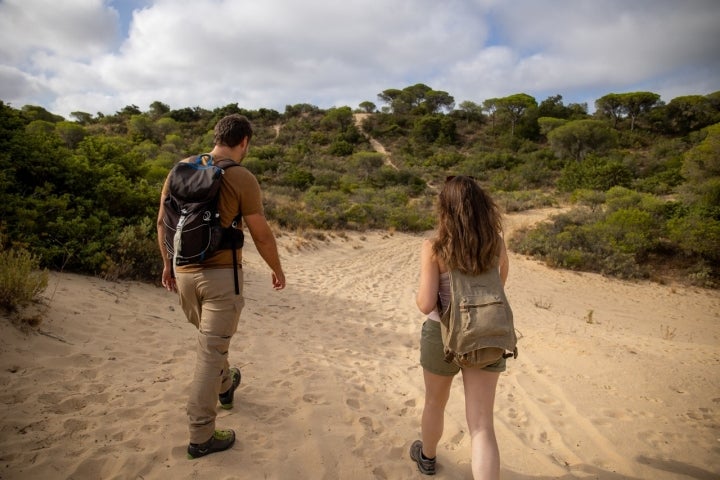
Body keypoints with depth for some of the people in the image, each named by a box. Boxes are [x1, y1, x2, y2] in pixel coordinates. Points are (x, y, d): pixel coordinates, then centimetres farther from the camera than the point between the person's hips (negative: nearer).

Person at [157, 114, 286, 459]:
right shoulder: (242, 179, -13)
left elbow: (163, 222, 8)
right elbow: (261, 235, -9)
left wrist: (167, 263, 19)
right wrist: (277, 270, 6)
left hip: (184, 272, 6)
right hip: (221, 273, -6)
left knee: (209, 338, 27)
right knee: (210, 351, 2)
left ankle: (225, 386, 51)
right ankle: (201, 436, 12)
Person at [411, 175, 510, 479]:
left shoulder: (434, 247, -15)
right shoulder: (496, 243, -4)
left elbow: (426, 304, -18)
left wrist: (419, 296, 3)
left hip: (443, 335, -2)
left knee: (435, 402, 25)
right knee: (482, 425, 4)